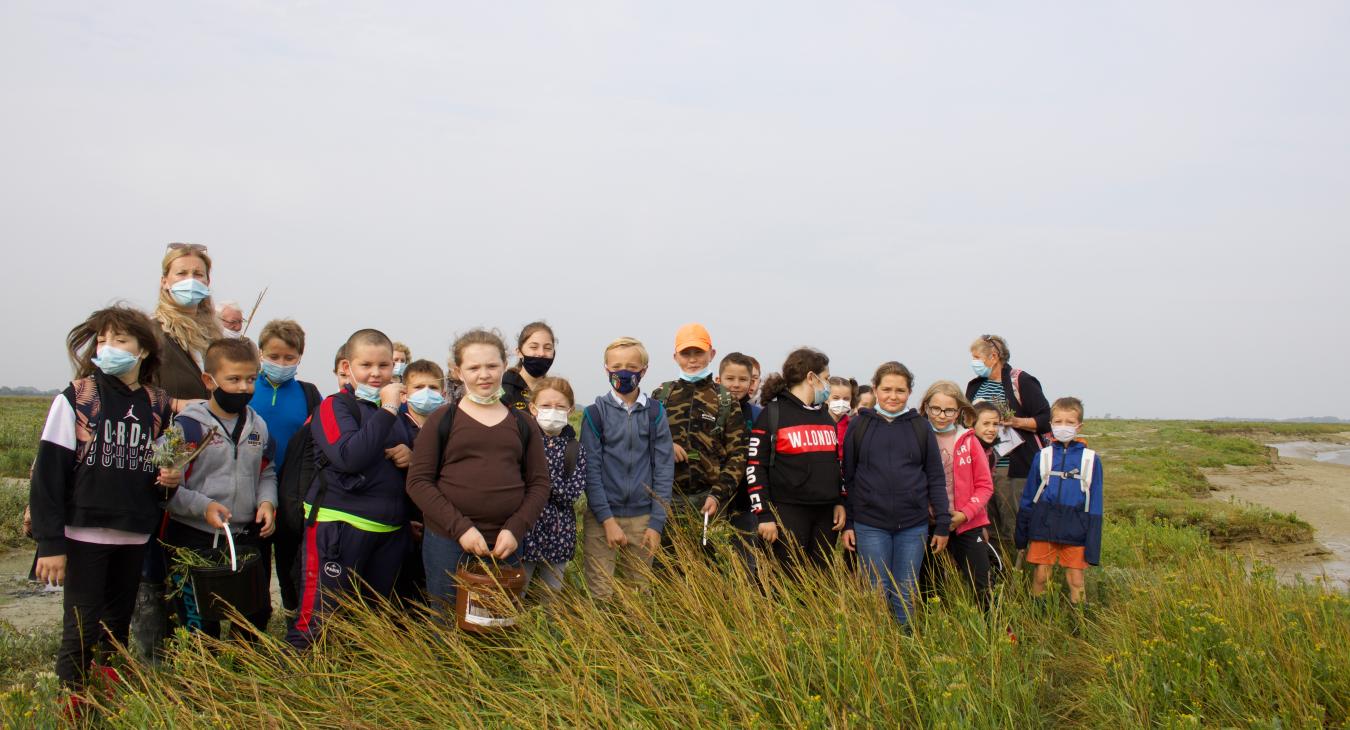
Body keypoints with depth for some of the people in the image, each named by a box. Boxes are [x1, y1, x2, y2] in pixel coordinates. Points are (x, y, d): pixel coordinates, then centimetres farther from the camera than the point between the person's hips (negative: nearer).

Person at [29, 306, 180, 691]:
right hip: (84, 533, -4)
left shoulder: (159, 406, 7)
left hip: (135, 537, 4)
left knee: (118, 630, 12)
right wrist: (50, 543, -13)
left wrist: (171, 479, -4)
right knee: (81, 631, -1)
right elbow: (47, 473, -8)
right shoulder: (75, 398, -5)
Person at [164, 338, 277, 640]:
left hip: (249, 537, 5)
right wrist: (204, 507, -25)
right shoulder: (187, 426, -11)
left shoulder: (258, 426, 8)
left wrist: (267, 501, -1)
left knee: (256, 616, 15)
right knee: (200, 629, 5)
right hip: (194, 541, -5)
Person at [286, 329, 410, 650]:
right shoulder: (335, 406, -7)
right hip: (339, 525, -7)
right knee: (320, 613, -2)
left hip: (390, 528, 7)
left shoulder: (398, 410, 14)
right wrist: (387, 411, -23)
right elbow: (349, 457, -24)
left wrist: (411, 456, 0)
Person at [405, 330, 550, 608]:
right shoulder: (442, 421, 1)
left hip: (505, 546, 2)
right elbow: (418, 481, -4)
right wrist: (460, 528, -13)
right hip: (447, 543, -2)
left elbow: (539, 483, 8)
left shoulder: (522, 424, 9)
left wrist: (515, 529, -7)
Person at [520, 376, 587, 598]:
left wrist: (544, 474, -20)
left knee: (552, 595, 13)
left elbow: (572, 493, -9)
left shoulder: (575, 449, 2)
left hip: (558, 532, 2)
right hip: (524, 528, -2)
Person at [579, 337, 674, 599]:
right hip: (601, 517, -2)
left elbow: (664, 467, 2)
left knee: (640, 591, 10)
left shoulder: (655, 412, 3)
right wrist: (607, 520, -11)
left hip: (643, 517, 2)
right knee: (600, 594, 0)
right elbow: (591, 469, -4)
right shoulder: (595, 412, -1)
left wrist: (657, 522, -5)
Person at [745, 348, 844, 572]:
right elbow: (755, 467, -9)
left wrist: (840, 502, 12)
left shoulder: (826, 416, 16)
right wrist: (764, 515, -14)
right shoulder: (772, 414, -5)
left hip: (826, 513, 6)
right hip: (789, 512, -6)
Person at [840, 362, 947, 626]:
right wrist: (847, 524, 2)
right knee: (877, 593, 3)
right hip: (870, 525, -1)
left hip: (913, 525, 1)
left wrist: (943, 524, 2)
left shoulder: (921, 428, 6)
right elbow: (847, 477, 5)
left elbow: (936, 478, 6)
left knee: (906, 594, 7)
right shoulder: (860, 426, 4)